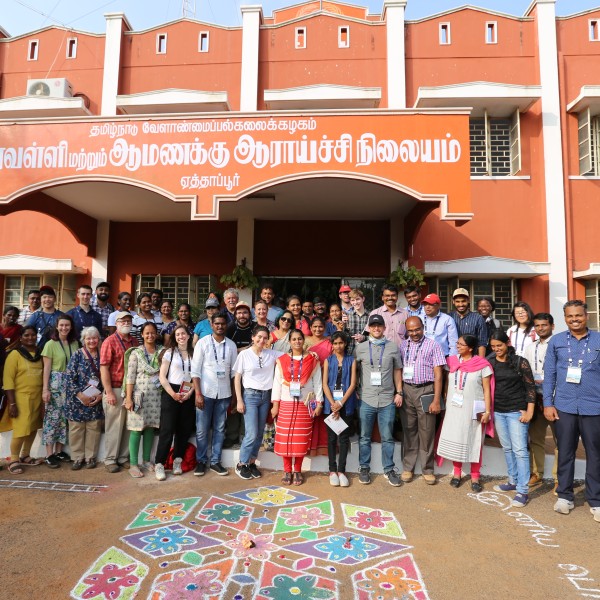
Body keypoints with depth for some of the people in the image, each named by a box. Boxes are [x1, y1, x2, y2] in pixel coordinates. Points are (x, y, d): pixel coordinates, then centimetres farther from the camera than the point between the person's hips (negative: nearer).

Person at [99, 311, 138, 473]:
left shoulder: (134, 342, 9)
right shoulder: (110, 341, -7)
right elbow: (104, 368, -11)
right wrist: (109, 392, -15)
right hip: (115, 390, -5)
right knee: (114, 427, 5)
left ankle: (124, 457, 23)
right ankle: (110, 460, 18)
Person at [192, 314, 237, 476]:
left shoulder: (231, 345, 4)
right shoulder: (203, 343, -3)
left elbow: (234, 371, 7)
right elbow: (195, 370, -5)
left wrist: (235, 395, 5)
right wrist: (198, 393, -11)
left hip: (224, 394, 2)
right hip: (205, 393, -2)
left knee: (219, 429, 10)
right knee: (202, 430, 5)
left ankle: (215, 461, 21)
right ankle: (201, 461, 21)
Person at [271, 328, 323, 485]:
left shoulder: (312, 360, 2)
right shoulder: (282, 360, 3)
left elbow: (318, 383, 3)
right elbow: (277, 383, 3)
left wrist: (319, 403, -2)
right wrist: (275, 405, -1)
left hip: (305, 404, 0)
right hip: (286, 404, 0)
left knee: (301, 438, 4)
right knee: (285, 438, 2)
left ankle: (297, 471, 19)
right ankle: (287, 471, 17)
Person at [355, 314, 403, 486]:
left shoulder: (393, 347, 5)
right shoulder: (360, 348, 3)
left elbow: (397, 371, 10)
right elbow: (355, 371, 8)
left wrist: (399, 392, 5)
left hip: (387, 400, 0)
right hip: (366, 400, 0)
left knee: (387, 438, 9)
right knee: (365, 437, 11)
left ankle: (388, 469, 24)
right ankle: (364, 468, 25)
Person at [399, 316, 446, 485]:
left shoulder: (433, 345, 0)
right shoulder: (403, 346, 10)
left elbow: (438, 374, -4)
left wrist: (436, 400, -10)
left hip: (425, 391, -3)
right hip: (406, 390, 3)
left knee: (427, 432, 4)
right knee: (408, 430, 10)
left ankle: (428, 469, 18)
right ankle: (407, 468, 21)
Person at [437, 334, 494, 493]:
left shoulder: (482, 365, -7)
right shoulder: (452, 361, 5)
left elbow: (487, 390, -5)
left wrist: (487, 411, -10)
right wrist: (446, 404, 8)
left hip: (473, 410, -3)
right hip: (454, 408, 4)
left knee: (473, 442, 5)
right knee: (455, 440, 9)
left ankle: (475, 477, 19)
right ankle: (457, 473, 25)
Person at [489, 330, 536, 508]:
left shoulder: (520, 362, -6)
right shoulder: (490, 363, 5)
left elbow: (530, 387, -5)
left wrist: (529, 411, -10)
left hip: (517, 411, -4)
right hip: (498, 411, 4)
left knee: (520, 450, -6)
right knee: (507, 448, 14)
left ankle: (523, 491, 0)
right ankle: (513, 481, 28)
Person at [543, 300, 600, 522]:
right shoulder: (556, 341, 4)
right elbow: (549, 374, 4)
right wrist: (548, 403, -1)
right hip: (564, 407, 1)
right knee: (565, 453, 11)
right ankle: (564, 495, 24)